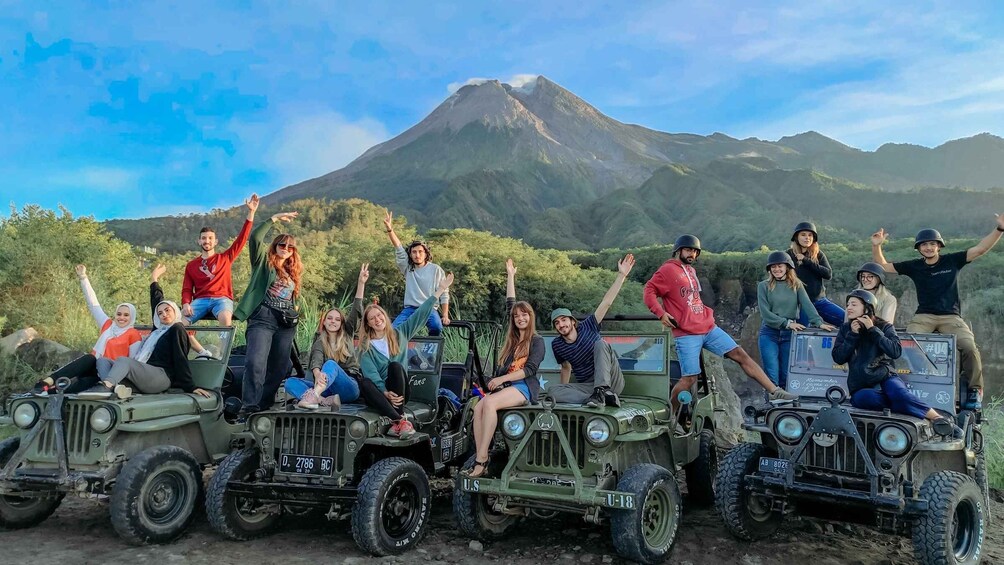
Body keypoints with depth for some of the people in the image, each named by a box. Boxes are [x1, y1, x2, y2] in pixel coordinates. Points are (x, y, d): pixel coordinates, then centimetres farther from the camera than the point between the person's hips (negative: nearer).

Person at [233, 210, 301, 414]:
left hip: (287, 323, 6)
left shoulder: (293, 271, 23)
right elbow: (255, 237, -8)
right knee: (256, 362, -21)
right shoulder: (264, 261, 8)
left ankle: (265, 406, 10)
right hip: (263, 318, -6)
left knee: (279, 367, 4)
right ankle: (250, 405, -21)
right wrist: (275, 218, -6)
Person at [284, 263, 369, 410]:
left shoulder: (347, 336, 14)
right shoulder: (319, 342, 9)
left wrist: (361, 283, -9)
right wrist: (317, 374, -38)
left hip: (349, 388, -2)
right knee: (290, 382, -21)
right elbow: (316, 361, -14)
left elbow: (356, 311, 2)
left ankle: (313, 397, -58)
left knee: (331, 364, -31)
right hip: (327, 387, 2)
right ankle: (325, 400, -45)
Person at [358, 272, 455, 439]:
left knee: (395, 366, -29)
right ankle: (400, 420, -42)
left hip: (399, 393, 1)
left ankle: (396, 422, -35)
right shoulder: (365, 346, 5)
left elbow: (421, 313, 7)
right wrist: (385, 392, -26)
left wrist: (440, 289, 2)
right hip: (380, 392, -1)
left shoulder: (399, 334, 12)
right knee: (364, 383, -33)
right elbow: (371, 374, -9)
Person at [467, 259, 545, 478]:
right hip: (504, 385, 6)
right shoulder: (513, 337, 19)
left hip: (524, 388, -6)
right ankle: (480, 459, -29)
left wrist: (501, 379, -16)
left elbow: (530, 369, -11)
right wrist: (510, 275, 31)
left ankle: (481, 460, -34)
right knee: (478, 408, -23)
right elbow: (509, 303, 26)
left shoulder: (537, 341, 1)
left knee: (489, 403, -32)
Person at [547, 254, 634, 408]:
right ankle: (603, 396, -31)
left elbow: (606, 302, -14)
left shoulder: (587, 327, -5)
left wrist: (621, 275, -22)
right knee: (552, 391, -23)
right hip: (586, 386, 3)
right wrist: (565, 393, 19)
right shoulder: (556, 345, 4)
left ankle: (601, 392, -38)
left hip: (611, 382, -3)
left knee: (600, 344, -28)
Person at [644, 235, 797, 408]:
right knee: (689, 378, -8)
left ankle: (774, 391, 6)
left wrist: (707, 312, 18)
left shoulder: (691, 270, 20)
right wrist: (661, 313, -21)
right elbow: (649, 291, -11)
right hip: (686, 334, -8)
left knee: (740, 354, 2)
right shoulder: (668, 270, -5)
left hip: (709, 328, 8)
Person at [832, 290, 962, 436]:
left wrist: (873, 330, -13)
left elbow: (896, 351, -13)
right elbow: (838, 358, 0)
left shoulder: (884, 326, 5)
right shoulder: (845, 328, 11)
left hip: (885, 376, -1)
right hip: (860, 387, 1)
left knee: (898, 393, -35)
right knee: (861, 398, -36)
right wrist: (853, 335, -7)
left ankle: (938, 418, -28)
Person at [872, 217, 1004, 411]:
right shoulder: (914, 266, 11)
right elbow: (883, 266, 14)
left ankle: (975, 390, -7)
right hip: (924, 316, 1)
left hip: (951, 317, 0)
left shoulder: (952, 261, 9)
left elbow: (980, 249, 4)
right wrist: (876, 246, 0)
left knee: (969, 346, -24)